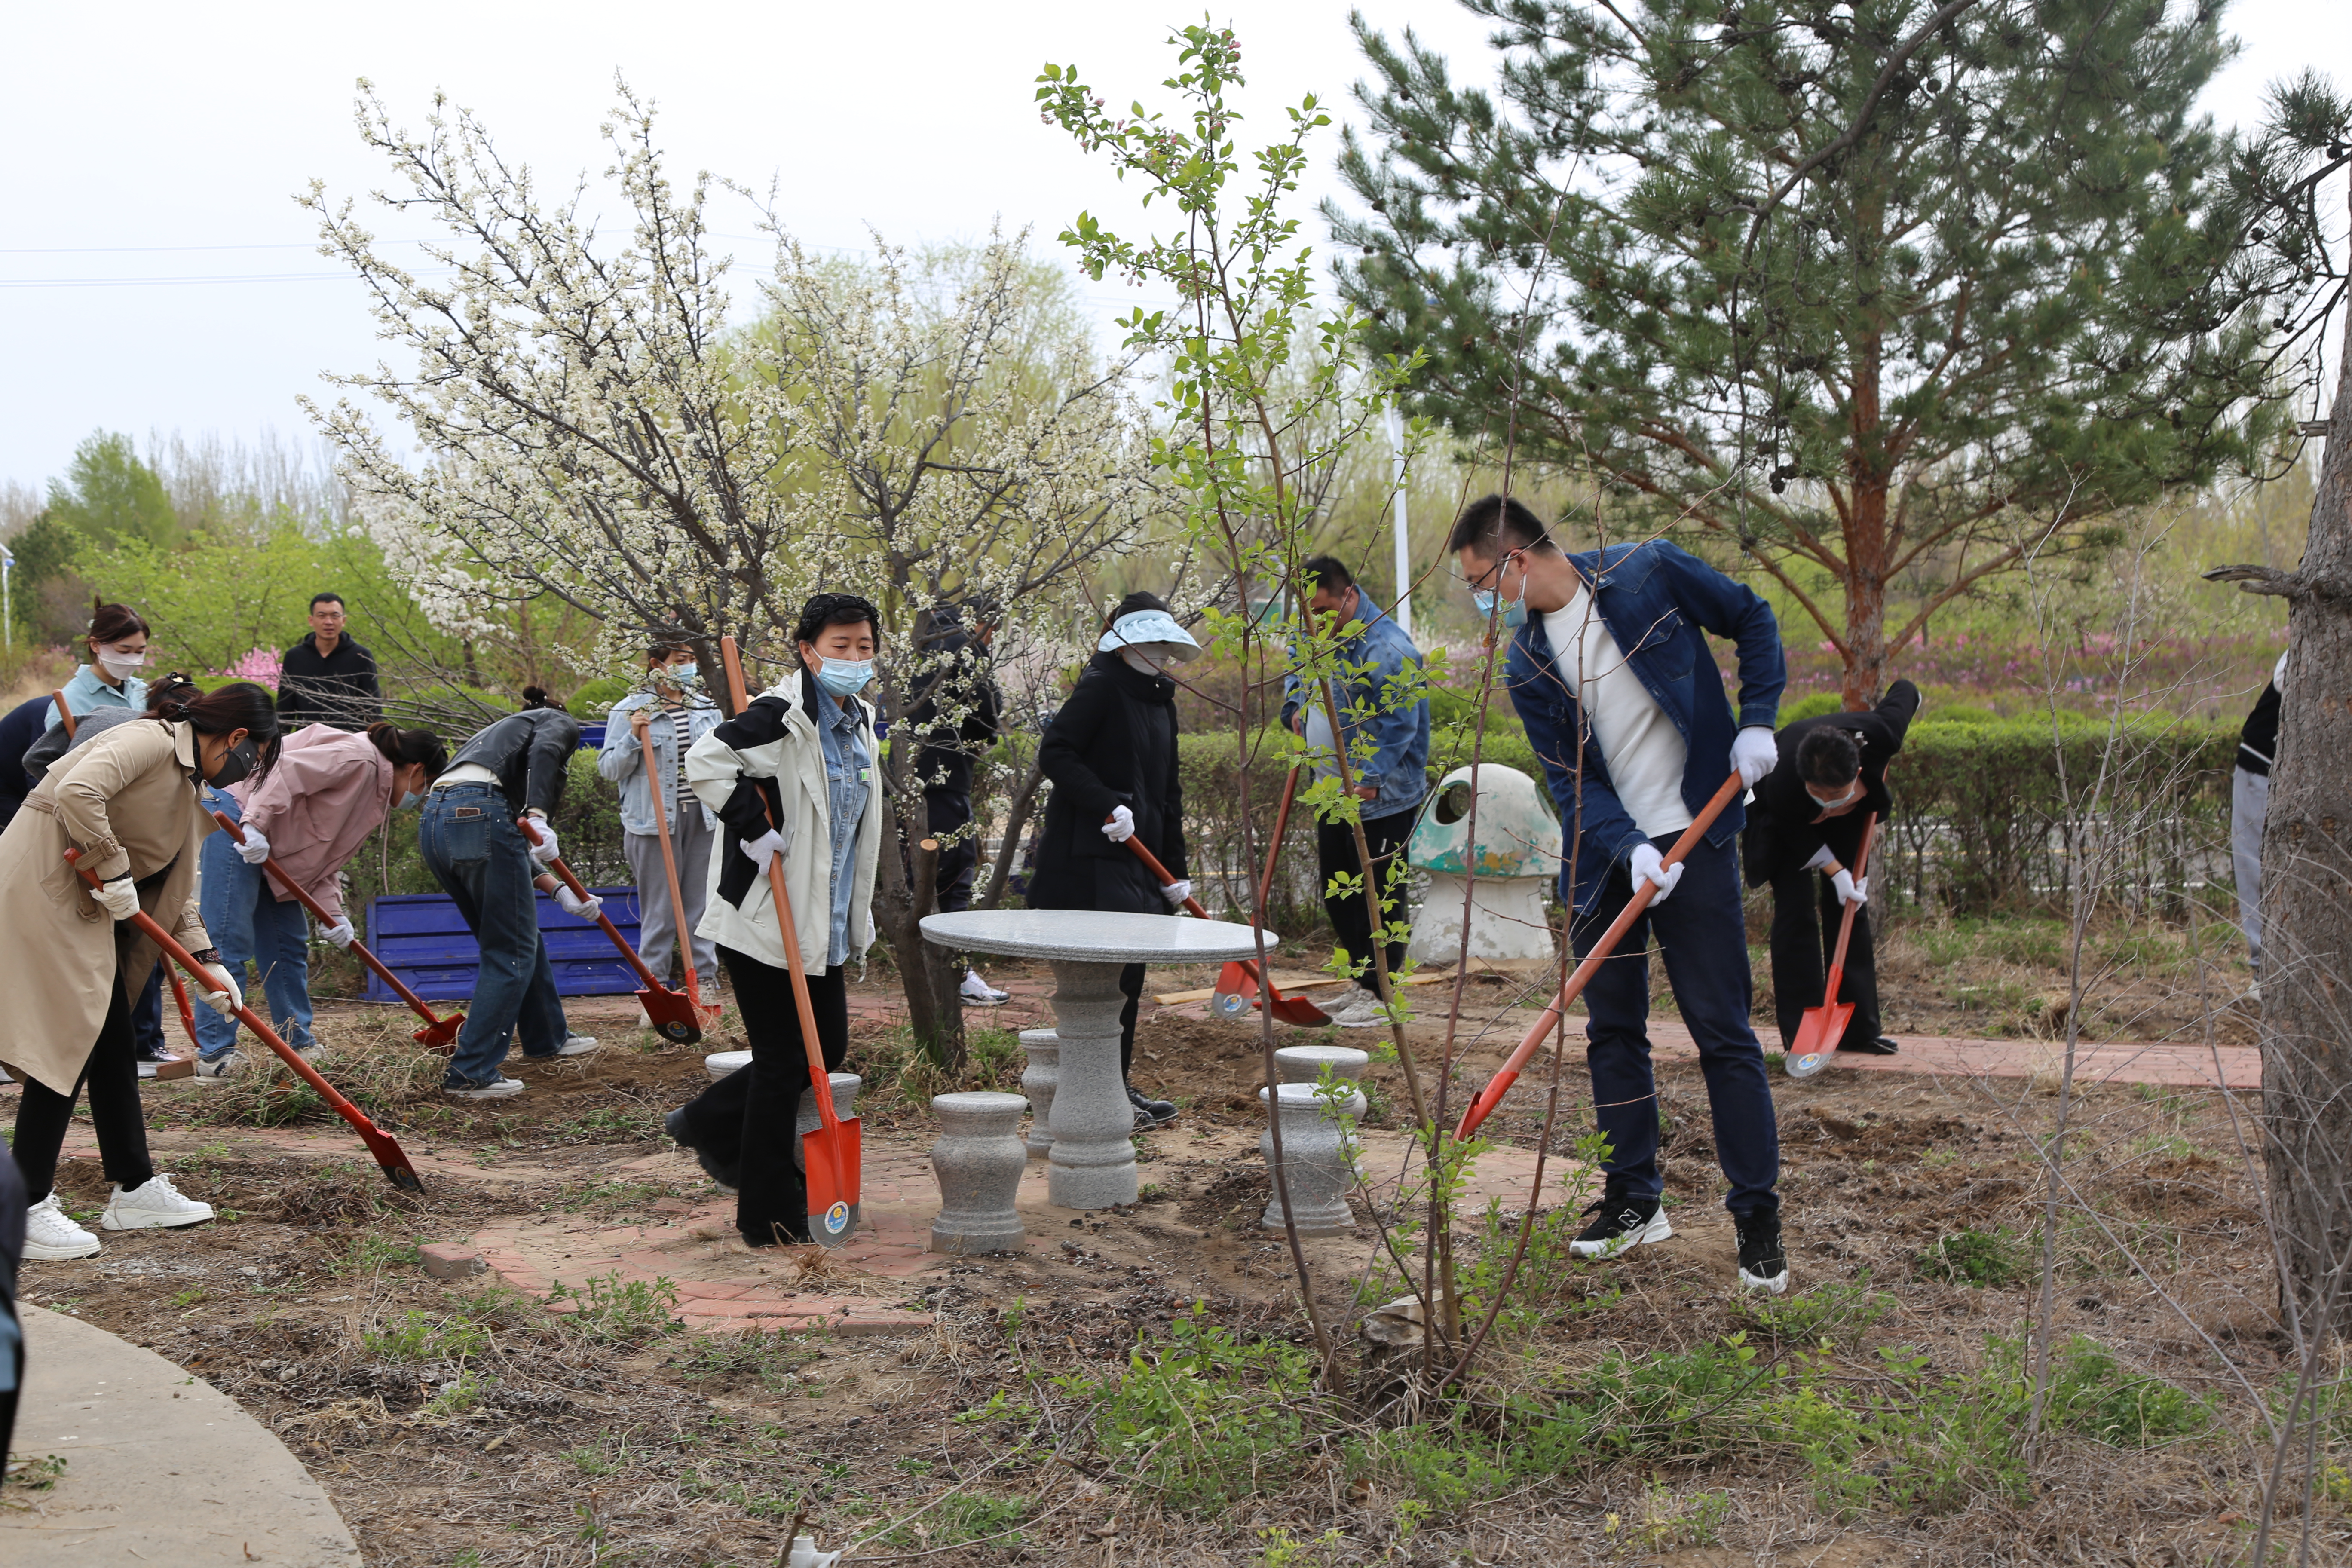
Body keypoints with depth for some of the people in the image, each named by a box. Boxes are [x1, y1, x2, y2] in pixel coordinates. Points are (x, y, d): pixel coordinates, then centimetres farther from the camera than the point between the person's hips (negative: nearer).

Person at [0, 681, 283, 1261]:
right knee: (68, 1039, -10)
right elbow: (77, 793, -29)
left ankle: (135, 1189, 19)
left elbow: (176, 888, 20)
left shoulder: (187, 783, 17)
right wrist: (114, 871, -20)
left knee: (113, 1042, 11)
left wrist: (207, 962, 11)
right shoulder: (151, 740, -13)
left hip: (84, 901, 10)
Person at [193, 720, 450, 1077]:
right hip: (239, 818, -11)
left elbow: (325, 858, 12)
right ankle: (214, 1054, -8)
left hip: (272, 851, 11)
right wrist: (255, 825, -31)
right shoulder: (359, 758, -14)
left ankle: (299, 1046, 18)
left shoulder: (376, 798, 16)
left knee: (290, 945, 12)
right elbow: (286, 770, -24)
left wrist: (333, 912, 0)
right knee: (230, 942, -10)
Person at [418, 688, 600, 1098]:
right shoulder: (561, 723, 17)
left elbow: (512, 849, 31)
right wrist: (538, 815, -21)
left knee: (524, 939, 24)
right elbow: (544, 750, -11)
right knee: (512, 954, 1)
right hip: (479, 814, -8)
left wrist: (561, 892, 29)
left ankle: (548, 1038, 40)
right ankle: (470, 1074, -2)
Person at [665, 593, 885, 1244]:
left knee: (828, 1048, 15)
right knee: (784, 1061, -1)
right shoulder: (781, 716, -17)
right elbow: (706, 762, -27)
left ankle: (710, 1124, 35)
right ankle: (769, 1216, 12)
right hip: (763, 921, -9)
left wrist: (858, 911, 22)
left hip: (824, 923, 9)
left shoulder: (858, 721, 11)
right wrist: (754, 827, -24)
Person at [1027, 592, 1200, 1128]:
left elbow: (1167, 790, 20)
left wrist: (1176, 869, 16)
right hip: (1091, 856, -8)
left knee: (1128, 972, 9)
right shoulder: (1101, 686, -8)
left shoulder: (1161, 700, 18)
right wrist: (1107, 807, -25)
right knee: (1114, 969, -10)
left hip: (1138, 855, 8)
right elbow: (1055, 753, -17)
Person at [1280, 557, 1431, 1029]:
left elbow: (1400, 725, -23)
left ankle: (1377, 997, 5)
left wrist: (1370, 778, -31)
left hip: (1381, 800, -10)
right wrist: (1296, 705, 10)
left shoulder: (1386, 649, -21)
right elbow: (1297, 670, 31)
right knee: (1337, 896, 16)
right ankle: (1362, 985, 28)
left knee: (1376, 897, -4)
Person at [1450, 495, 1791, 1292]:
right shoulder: (1527, 667, 1)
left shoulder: (1649, 571, -9)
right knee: (1612, 1030, 10)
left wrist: (1756, 721, -8)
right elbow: (1571, 783, -3)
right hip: (1605, 856, 5)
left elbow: (1753, 620, 4)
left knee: (1722, 1030, -4)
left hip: (1694, 841, -4)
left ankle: (1758, 1220, 4)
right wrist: (1629, 848, -20)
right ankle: (1634, 1201, 23)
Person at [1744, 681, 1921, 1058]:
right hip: (1787, 821, -4)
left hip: (1849, 820, 4)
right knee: (1795, 910, -13)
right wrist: (1836, 873, -25)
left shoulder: (1881, 734, -39)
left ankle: (1859, 1030, 7)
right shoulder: (1783, 785, -45)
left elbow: (1905, 691, -16)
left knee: (1851, 907, 2)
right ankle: (1800, 1033, -9)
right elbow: (1795, 834, -22)